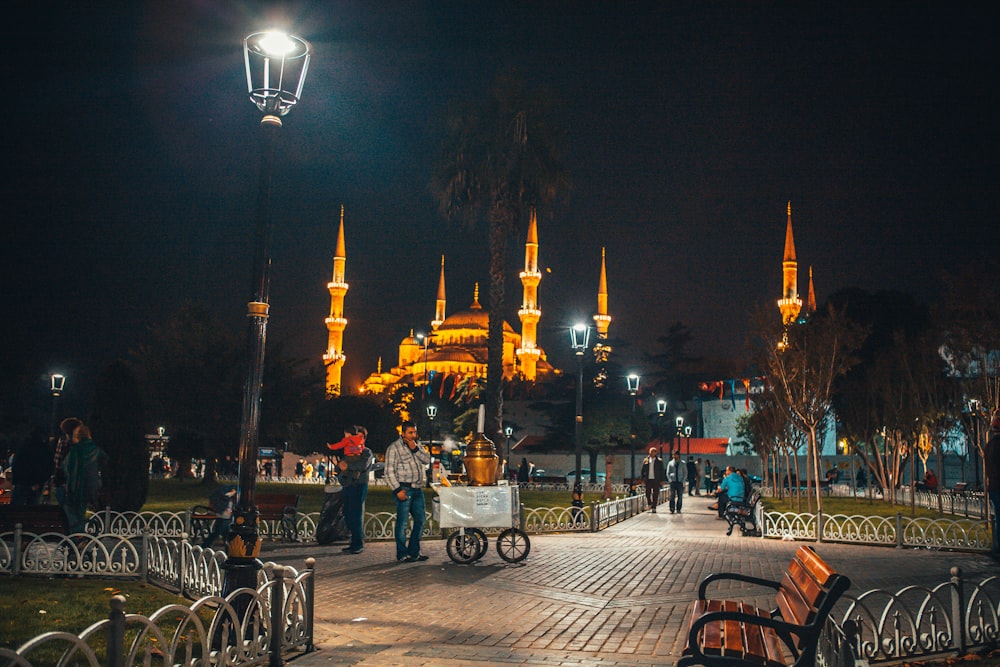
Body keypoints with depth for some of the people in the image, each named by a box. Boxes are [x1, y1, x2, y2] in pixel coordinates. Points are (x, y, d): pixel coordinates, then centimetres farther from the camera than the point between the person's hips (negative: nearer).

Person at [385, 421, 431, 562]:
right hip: (404, 489, -7)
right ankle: (402, 554, 2)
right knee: (402, 522, -5)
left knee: (420, 519, 10)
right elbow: (389, 471, -9)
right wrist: (397, 490, -15)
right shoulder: (394, 447, -4)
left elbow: (427, 460, 5)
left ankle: (414, 551, 21)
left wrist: (415, 449, -8)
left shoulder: (417, 444, 17)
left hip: (418, 489, 7)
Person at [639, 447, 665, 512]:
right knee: (648, 493, 2)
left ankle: (653, 508, 4)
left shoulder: (659, 461, 3)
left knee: (655, 495, -2)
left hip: (656, 480, -1)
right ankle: (649, 504, 26)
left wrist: (662, 480, -2)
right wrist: (643, 478, 2)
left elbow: (662, 471, 4)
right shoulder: (646, 460, 7)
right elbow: (642, 471, 11)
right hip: (648, 480, 1)